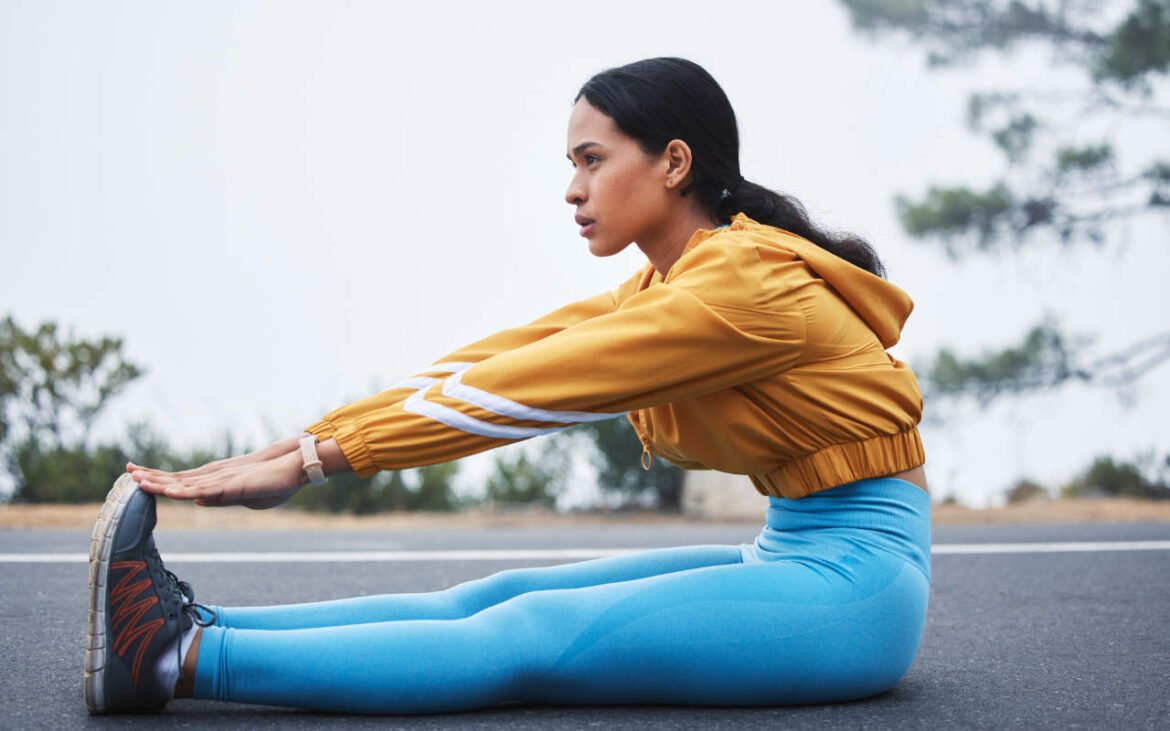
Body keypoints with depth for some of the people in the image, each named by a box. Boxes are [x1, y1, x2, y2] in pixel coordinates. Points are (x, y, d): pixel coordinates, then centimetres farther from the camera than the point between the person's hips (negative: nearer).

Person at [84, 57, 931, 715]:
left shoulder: (742, 282, -18)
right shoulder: (665, 286, 12)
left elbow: (521, 391, -20)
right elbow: (495, 360, 4)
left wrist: (314, 462, -18)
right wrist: (306, 442, -3)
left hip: (855, 579, -9)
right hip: (791, 559, 9)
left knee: (529, 637, -20)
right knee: (493, 597, -5)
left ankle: (180, 659, -26)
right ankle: (192, 625, -11)